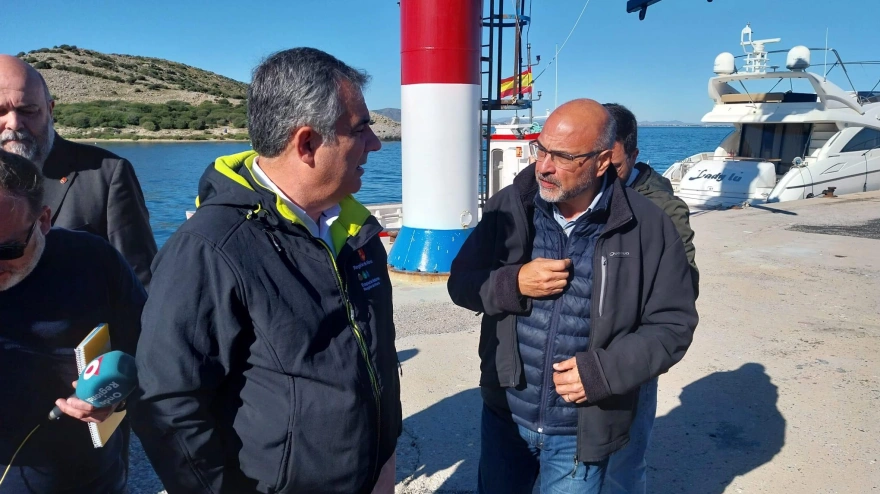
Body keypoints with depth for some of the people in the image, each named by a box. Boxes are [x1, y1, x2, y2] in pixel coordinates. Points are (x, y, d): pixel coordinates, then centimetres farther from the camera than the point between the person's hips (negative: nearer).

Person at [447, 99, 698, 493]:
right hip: (504, 415, 3)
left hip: (583, 430, -2)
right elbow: (462, 282, -1)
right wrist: (513, 284, -21)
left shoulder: (648, 228, -12)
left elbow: (673, 323, -7)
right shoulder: (510, 206, -7)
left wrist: (603, 371, -20)